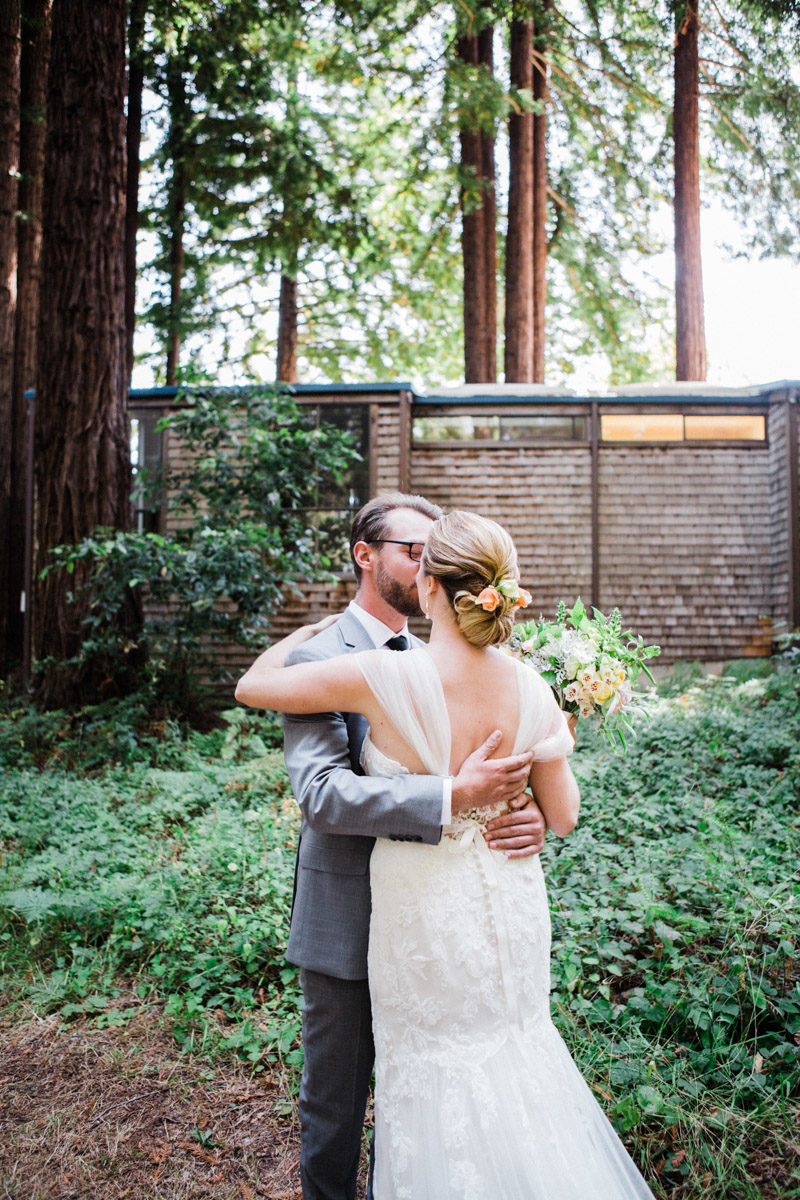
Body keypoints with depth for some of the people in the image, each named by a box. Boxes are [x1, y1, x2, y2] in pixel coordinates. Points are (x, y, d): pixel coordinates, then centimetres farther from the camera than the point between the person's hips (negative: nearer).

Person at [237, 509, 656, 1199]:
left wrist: (314, 629, 5)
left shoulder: (385, 676, -25)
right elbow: (562, 817, -3)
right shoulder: (530, 689, -12)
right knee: (515, 1051, 28)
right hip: (512, 906, 4)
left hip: (427, 914, -4)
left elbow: (252, 685, -11)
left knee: (438, 1083, 19)